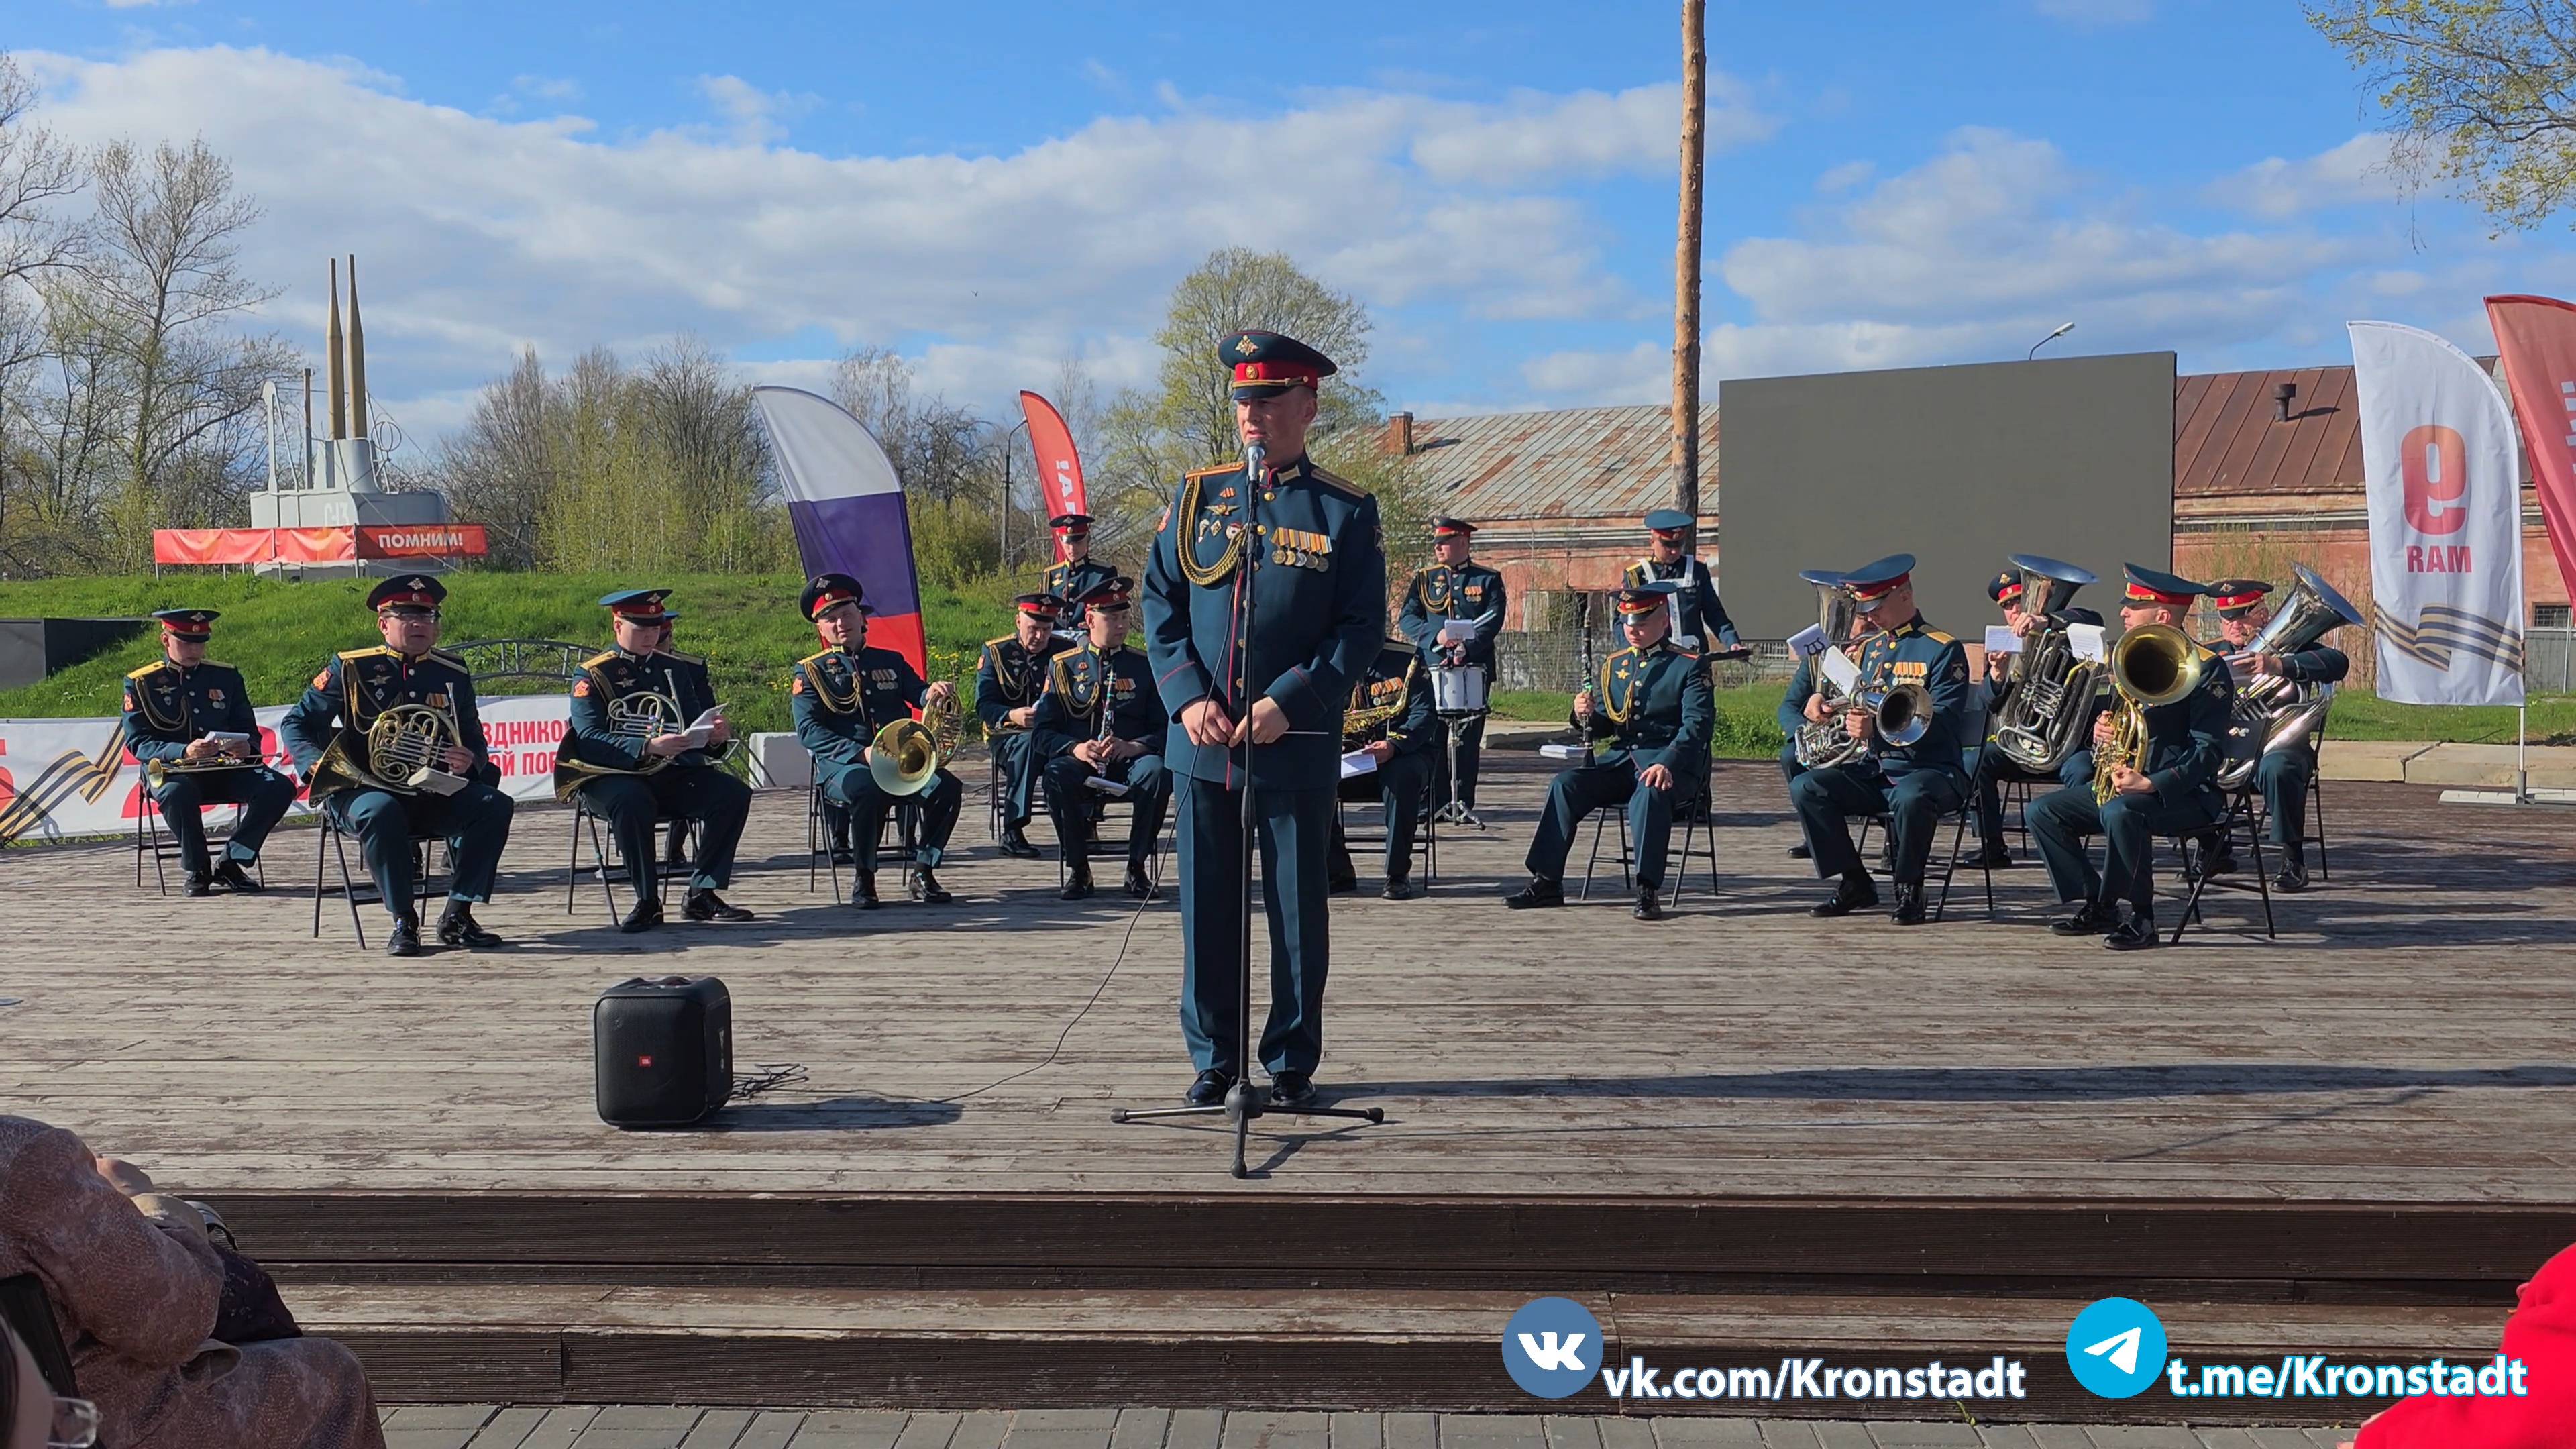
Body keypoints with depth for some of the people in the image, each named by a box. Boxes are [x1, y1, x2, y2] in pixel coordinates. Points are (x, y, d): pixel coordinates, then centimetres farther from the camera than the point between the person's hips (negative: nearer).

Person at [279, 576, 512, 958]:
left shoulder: (453, 674, 10)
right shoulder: (350, 669, 0)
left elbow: (475, 741, 16)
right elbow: (296, 724, 5)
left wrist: (471, 761, -10)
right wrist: (317, 766, -16)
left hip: (434, 795, 4)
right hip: (364, 790, -3)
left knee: (494, 804, -22)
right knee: (382, 812, -38)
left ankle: (457, 916, -14)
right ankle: (403, 922, -21)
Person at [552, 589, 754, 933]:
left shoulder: (687, 669, 13)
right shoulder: (594, 675, 0)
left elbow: (704, 732, 12)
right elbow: (589, 740, -13)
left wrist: (716, 739, -15)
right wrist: (648, 747, -28)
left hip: (676, 775, 4)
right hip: (614, 777, -4)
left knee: (733, 794, -20)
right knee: (632, 802, -37)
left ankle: (702, 894, -13)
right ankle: (648, 903, -23)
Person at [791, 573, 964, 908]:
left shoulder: (891, 662, 21)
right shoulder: (810, 672, 9)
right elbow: (808, 730, -5)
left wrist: (933, 693, -18)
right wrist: (860, 753, -19)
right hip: (842, 765, -3)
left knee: (947, 787, -25)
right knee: (868, 790, -38)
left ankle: (922, 874, -11)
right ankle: (864, 880, -19)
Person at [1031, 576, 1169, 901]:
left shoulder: (1144, 667, 10)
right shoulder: (1063, 666, 8)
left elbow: (1165, 728, 2)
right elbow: (1041, 734, 2)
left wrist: (1133, 746, -19)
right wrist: (1076, 748, -19)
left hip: (1130, 763, 0)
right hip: (1081, 764, 0)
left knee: (1157, 772, -34)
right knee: (1057, 774, -35)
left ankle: (1138, 867, -18)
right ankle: (1078, 869, -18)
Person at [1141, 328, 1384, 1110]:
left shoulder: (1345, 511, 0)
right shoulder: (1197, 497, 7)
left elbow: (1362, 627, -3)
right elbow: (1160, 603, 7)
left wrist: (1291, 703, -14)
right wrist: (1187, 697, -7)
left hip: (1298, 747, -2)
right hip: (1203, 744, 2)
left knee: (1297, 908, 6)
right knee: (1207, 905, 8)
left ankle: (1293, 1063, 20)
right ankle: (1214, 1058, 21)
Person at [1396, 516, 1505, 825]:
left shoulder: (1488, 579, 7)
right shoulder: (1423, 579, 11)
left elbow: (1493, 621, -4)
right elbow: (1407, 618, 2)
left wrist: (1467, 648, -19)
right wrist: (1436, 636, -16)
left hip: (1475, 669, -1)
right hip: (1432, 669, 1)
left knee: (1469, 740, 1)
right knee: (1431, 737, 0)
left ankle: (1463, 803, 7)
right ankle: (1436, 802, 7)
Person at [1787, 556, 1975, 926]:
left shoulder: (1944, 649, -6)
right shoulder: (1867, 649, 15)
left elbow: (1945, 723, -17)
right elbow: (1856, 710, 22)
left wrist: (1877, 727, -29)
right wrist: (1821, 703, -2)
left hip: (1931, 770, -6)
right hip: (1876, 769, 7)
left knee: (1910, 798, -40)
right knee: (1805, 788, -15)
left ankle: (1909, 889, -15)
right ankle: (1856, 883, -5)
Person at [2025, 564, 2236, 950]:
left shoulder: (2205, 667, -11)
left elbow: (2209, 750, -18)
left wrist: (2152, 784, -31)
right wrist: (2101, 736, -1)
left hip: (2183, 791, -9)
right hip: (2124, 780, 9)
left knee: (2120, 812, -38)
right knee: (2043, 812, -4)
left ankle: (2142, 918, -21)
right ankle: (2098, 906, 2)